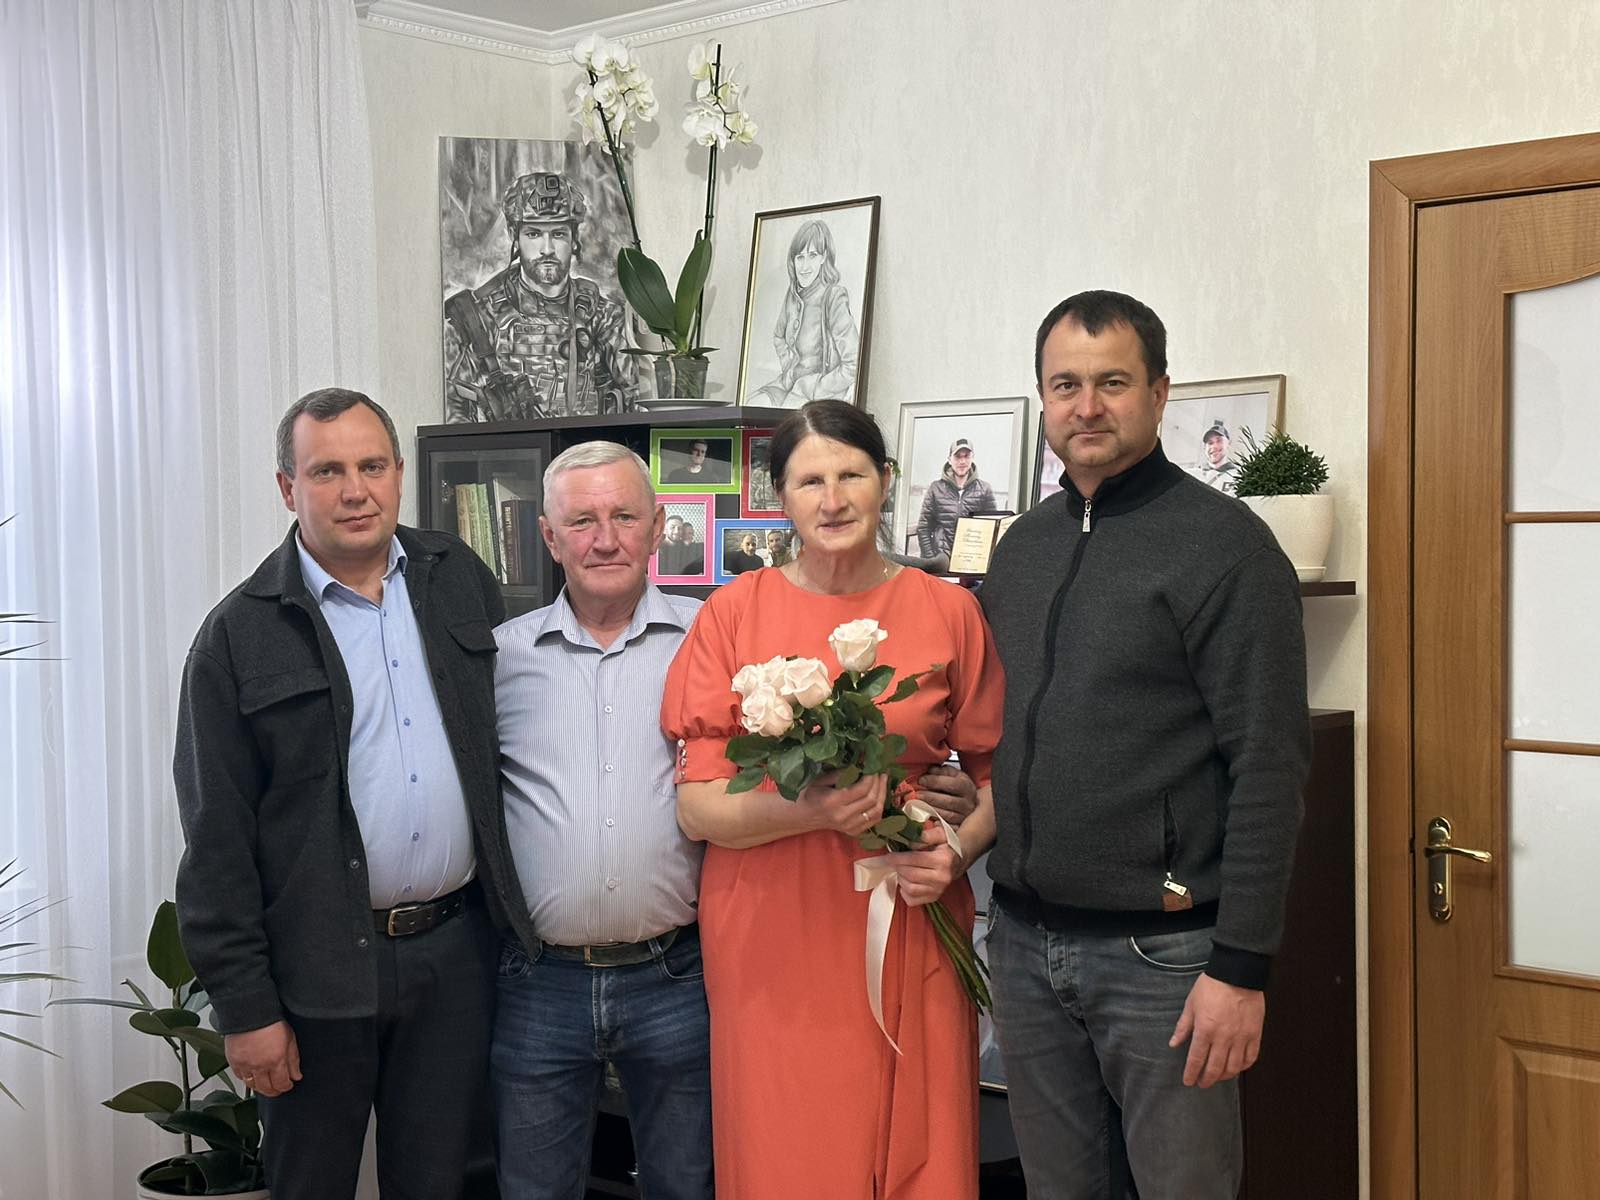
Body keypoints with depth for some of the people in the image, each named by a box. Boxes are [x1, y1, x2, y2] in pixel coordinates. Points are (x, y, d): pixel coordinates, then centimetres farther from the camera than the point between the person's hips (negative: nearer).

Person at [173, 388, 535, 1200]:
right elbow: (216, 836, -7)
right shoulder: (239, 636, -7)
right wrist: (244, 1005, -9)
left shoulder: (460, 579, 5)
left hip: (456, 947, 3)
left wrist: (512, 909, 8)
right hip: (319, 967, -3)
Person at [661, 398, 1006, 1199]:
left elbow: (996, 771, 12)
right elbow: (696, 808, -2)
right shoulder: (733, 613, 0)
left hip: (906, 933, 1)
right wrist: (806, 810, -19)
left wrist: (959, 848, -8)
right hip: (771, 941, -1)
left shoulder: (948, 611, 4)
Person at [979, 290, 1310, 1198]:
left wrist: (1242, 965, -17)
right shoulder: (1023, 545, 12)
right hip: (1026, 943, 6)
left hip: (1160, 950, -6)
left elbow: (1269, 766, -13)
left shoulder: (1223, 544, -9)